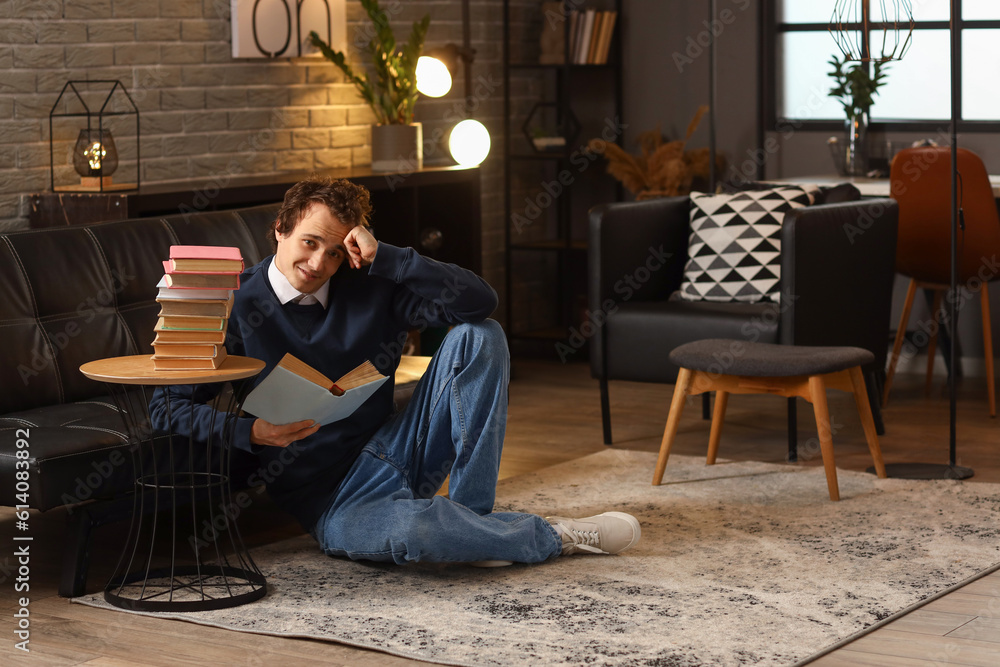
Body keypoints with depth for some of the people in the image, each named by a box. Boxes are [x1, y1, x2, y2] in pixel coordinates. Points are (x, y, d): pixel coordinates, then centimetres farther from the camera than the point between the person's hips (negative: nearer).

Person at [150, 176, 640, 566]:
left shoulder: (370, 289, 3)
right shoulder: (237, 308, -6)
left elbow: (479, 300, -9)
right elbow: (166, 408, -7)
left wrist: (383, 257, -16)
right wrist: (249, 432, -23)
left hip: (393, 451, 5)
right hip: (333, 502, -5)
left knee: (479, 335, -11)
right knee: (409, 530, -41)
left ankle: (469, 518, -14)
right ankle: (554, 536, -13)